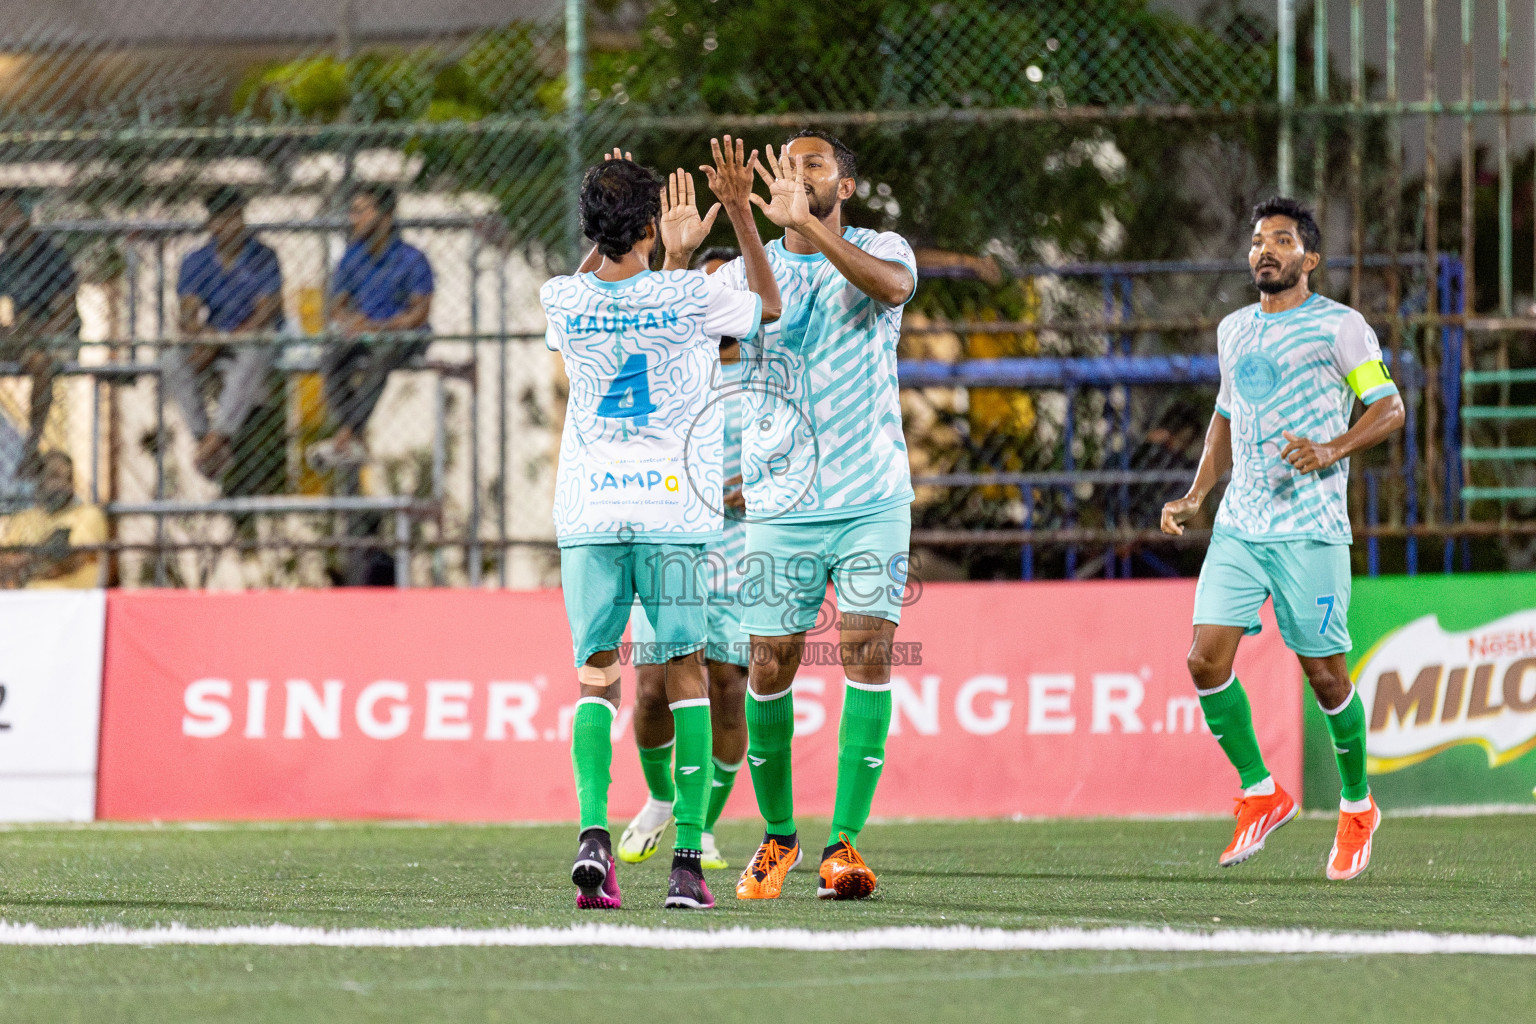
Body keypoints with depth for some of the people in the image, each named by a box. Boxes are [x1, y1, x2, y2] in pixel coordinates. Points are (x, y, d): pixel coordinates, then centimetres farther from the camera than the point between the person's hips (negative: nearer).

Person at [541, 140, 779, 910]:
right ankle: (687, 861, -3)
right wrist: (739, 212, 15)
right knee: (687, 677, 5)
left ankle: (593, 830, -15)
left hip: (588, 513, 2)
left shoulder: (563, 299, 1)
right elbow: (769, 304, 16)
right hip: (675, 508, -2)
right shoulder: (688, 297, -5)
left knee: (595, 677, 8)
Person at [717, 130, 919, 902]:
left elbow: (893, 284, -23)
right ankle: (777, 834, 20)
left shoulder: (879, 250, 1)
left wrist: (808, 223, -34)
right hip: (779, 508, 2)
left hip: (872, 498, -2)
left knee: (868, 650, -13)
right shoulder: (749, 273, 7)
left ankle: (844, 842, -9)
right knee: (771, 665, 0)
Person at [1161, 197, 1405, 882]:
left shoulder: (1339, 326, -2)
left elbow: (1389, 408, -2)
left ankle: (1357, 806, 20)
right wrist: (1196, 497, 15)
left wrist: (1332, 451, -19)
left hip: (1311, 528, -5)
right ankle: (1260, 794, 9)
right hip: (1238, 526, 5)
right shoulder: (1233, 331, 16)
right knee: (1206, 660, -8)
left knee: (1324, 673, -1)